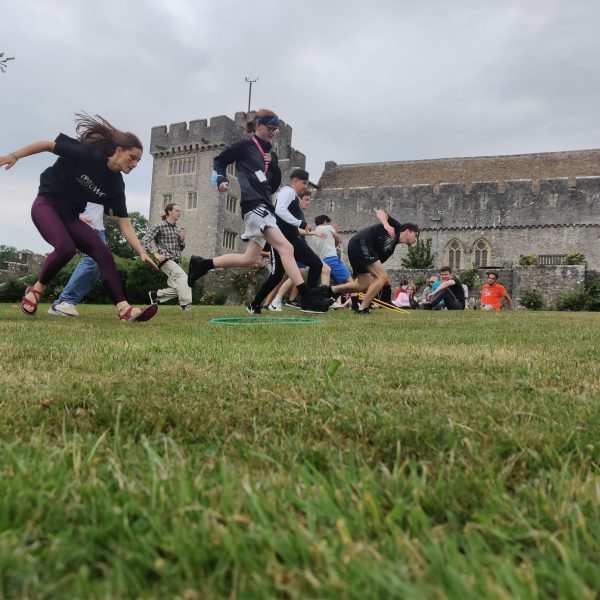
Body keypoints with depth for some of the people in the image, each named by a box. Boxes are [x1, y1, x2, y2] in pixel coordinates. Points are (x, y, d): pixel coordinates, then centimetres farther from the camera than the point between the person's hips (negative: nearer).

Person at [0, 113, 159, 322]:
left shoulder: (115, 185, -3)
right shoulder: (87, 153, -19)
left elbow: (124, 223, -5)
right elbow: (48, 145, -9)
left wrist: (142, 252, -14)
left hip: (70, 216, 6)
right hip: (46, 205, -6)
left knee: (103, 253, -13)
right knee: (66, 247, -31)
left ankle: (124, 310, -18)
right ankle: (35, 290, -5)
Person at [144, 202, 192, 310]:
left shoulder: (177, 229, 16)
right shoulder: (160, 226, -3)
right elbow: (145, 240, -7)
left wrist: (182, 239, 0)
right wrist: (156, 253, -16)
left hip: (176, 261, 8)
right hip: (166, 260, -8)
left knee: (176, 288, 7)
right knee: (183, 278, -26)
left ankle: (155, 294, 26)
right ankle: (186, 305, -30)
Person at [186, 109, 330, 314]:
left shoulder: (272, 155, 22)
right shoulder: (244, 145, 3)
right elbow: (219, 160, 8)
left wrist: (273, 165, 4)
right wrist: (221, 179, -9)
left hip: (265, 207, 9)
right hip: (254, 205, -9)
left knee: (249, 260, 9)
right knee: (286, 247, -22)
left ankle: (201, 264, 21)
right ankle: (307, 297, -28)